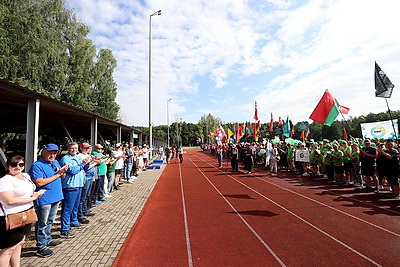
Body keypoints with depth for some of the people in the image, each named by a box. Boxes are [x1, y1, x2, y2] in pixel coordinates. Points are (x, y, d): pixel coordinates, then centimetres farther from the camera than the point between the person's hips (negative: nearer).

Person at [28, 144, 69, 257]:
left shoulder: (55, 162, 8)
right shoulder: (37, 166, -15)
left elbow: (62, 177, 14)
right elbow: (39, 183, -24)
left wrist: (63, 172, -9)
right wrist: (57, 174, -22)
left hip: (56, 197, 8)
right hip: (44, 200, -8)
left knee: (50, 221, 22)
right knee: (42, 224, 3)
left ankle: (47, 240, 38)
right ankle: (41, 248, 16)